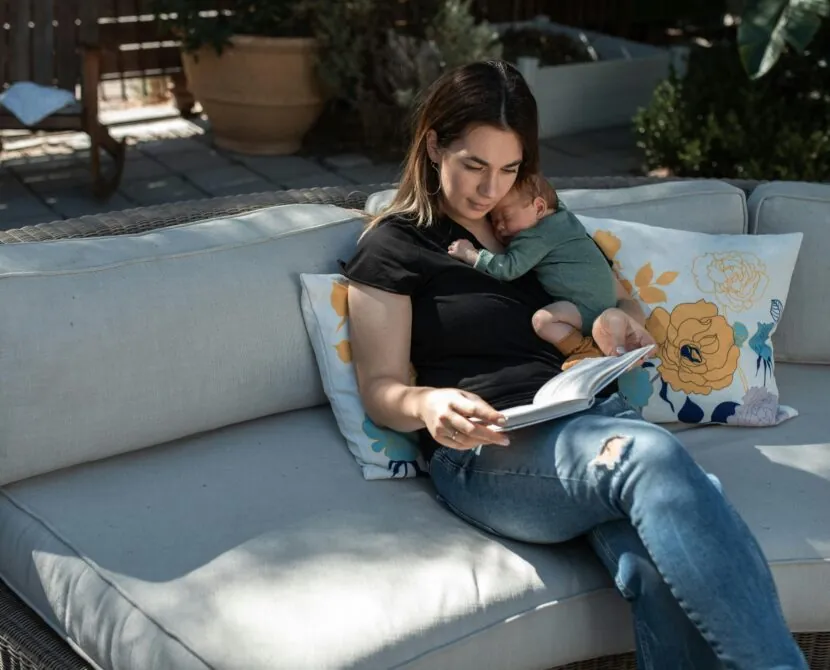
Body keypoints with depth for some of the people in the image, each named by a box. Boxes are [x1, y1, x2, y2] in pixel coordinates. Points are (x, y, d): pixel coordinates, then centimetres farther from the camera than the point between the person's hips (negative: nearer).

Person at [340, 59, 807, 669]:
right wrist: (428, 404, -23)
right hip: (486, 454, -5)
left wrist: (622, 336, 9)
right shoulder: (394, 246, 7)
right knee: (653, 455, -38)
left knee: (665, 567, -32)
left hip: (593, 420, 5)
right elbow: (381, 389, 1)